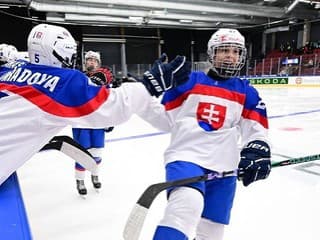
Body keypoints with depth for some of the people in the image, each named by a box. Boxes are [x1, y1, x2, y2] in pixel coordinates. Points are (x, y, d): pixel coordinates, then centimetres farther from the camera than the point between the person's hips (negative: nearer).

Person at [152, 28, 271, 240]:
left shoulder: (247, 93, 11)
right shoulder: (189, 81, 6)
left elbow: (257, 130, 8)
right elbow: (165, 117, 6)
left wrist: (257, 152, -10)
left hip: (222, 167, 4)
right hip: (186, 155, -3)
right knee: (187, 204, -33)